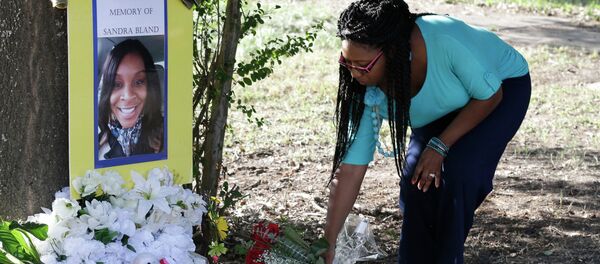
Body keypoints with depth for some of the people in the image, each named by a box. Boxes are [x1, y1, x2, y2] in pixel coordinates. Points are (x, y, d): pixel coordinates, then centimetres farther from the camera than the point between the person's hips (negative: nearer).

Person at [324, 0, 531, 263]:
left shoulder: (445, 40, -42)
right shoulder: (368, 91, -26)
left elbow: (490, 96, -25)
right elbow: (349, 170, -23)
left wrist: (440, 146, -28)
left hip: (503, 86, -4)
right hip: (444, 110, 4)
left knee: (457, 173, -23)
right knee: (415, 178, -14)